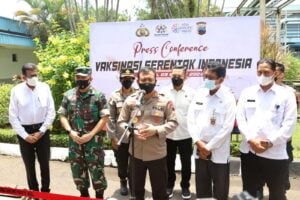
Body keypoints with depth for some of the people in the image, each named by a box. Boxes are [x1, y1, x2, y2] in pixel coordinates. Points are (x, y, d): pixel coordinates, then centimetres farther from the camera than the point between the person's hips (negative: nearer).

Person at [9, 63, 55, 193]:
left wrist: (41, 131, -8)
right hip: (25, 131, 0)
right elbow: (13, 116, -4)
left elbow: (51, 112, -2)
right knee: (29, 165, 11)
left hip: (42, 130, 0)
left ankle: (45, 191, 27)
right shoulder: (16, 90, -6)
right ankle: (34, 192, 28)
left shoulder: (45, 88, -4)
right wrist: (24, 135, -9)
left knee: (44, 163, 9)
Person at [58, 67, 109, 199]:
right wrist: (70, 131, -8)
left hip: (93, 140, -4)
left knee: (96, 170, 4)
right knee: (77, 170, 16)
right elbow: (62, 116, 7)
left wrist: (90, 134, -14)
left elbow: (104, 118, -9)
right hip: (74, 140, 4)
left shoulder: (98, 95, -7)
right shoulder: (68, 95, 4)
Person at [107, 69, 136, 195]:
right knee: (122, 164, 14)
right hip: (120, 138, 0)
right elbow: (110, 118, -2)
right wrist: (112, 137, -5)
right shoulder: (114, 97, -1)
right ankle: (123, 182, 39)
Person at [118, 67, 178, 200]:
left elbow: (173, 122, -4)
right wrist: (132, 132, -15)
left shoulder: (164, 101, -6)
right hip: (136, 153, 2)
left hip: (157, 154, -2)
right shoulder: (130, 100, 0)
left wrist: (156, 130, -19)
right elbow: (121, 122, 5)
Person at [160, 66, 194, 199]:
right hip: (168, 134, 1)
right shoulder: (164, 91, -1)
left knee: (186, 163, 12)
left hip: (185, 134, 0)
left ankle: (185, 186, 32)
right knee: (169, 162, 15)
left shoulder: (191, 92, -2)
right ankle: (169, 185, 34)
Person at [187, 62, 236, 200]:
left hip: (219, 154, -4)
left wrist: (209, 147, -12)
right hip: (199, 151, 4)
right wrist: (198, 142, -7)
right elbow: (190, 119, 3)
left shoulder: (228, 98, -9)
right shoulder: (199, 94, 3)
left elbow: (227, 127, -14)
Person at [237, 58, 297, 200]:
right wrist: (251, 140, -11)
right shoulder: (247, 93, 6)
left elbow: (289, 124, -5)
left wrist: (270, 143, -13)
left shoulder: (286, 95, 0)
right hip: (249, 151, 2)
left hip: (276, 154, -1)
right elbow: (240, 118, 1)